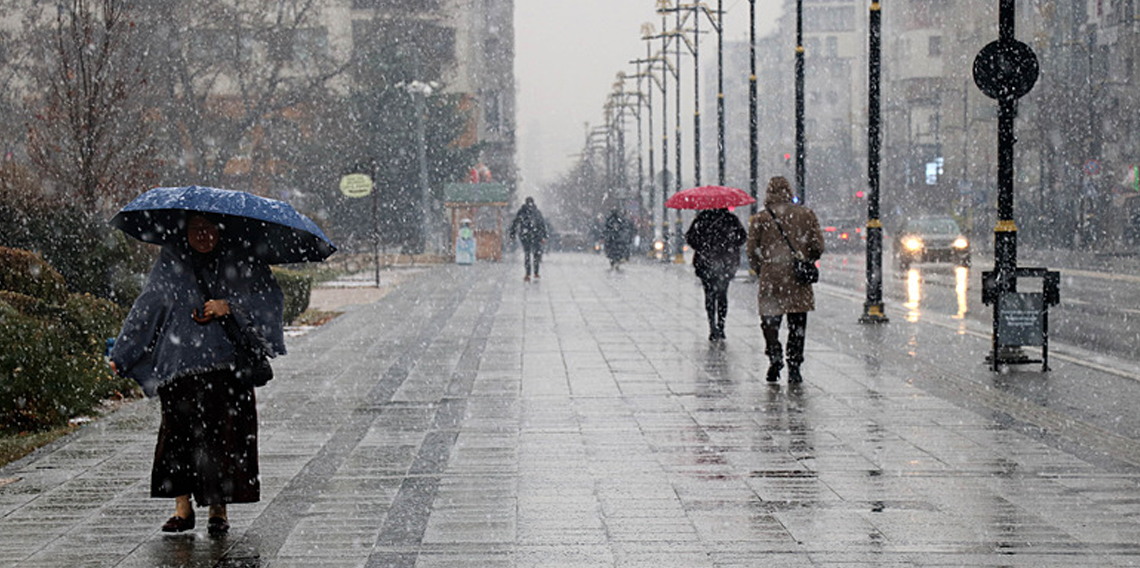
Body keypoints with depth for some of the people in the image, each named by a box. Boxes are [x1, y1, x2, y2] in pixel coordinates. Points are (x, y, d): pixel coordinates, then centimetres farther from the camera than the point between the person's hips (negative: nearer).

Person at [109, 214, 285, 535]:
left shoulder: (239, 261, 6)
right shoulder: (171, 261, 10)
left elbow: (271, 297, -1)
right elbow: (147, 307, 13)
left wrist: (229, 307, -14)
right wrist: (121, 354, 13)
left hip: (226, 363, -1)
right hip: (180, 361, 1)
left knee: (223, 433, -6)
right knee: (178, 431, -8)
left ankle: (219, 510, 4)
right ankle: (182, 508, 1)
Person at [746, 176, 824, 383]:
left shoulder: (760, 219, 0)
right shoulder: (806, 215, 4)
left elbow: (752, 252, 1)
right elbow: (818, 247, 3)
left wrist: (760, 272, 16)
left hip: (770, 280, -1)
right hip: (799, 282, 1)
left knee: (769, 321, 8)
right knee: (797, 325, 7)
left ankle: (775, 355, -11)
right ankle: (794, 368, 6)